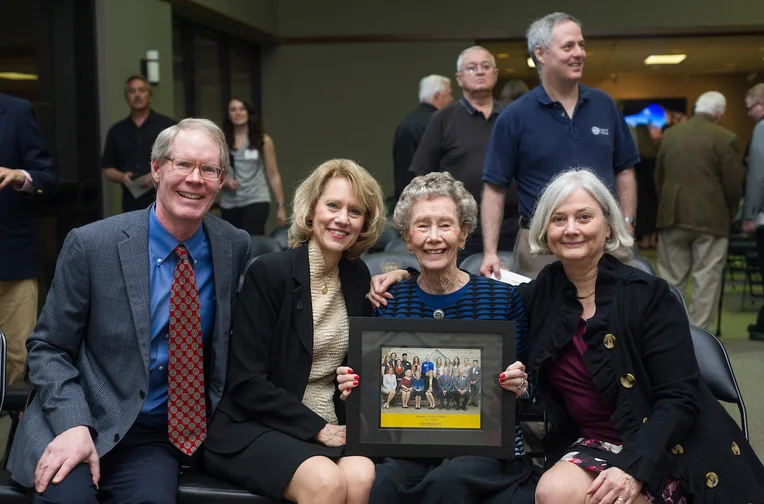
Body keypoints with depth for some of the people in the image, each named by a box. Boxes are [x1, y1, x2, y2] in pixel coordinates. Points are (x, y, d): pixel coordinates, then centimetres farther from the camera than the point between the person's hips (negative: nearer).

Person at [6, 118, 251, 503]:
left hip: (159, 436, 2)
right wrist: (74, 426, -17)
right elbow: (47, 347, -3)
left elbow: (231, 340, 15)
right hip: (74, 424, -2)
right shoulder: (90, 244, -9)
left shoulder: (235, 247, -1)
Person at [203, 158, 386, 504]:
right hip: (254, 427, -5)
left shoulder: (358, 277, 7)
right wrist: (318, 429, -15)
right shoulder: (270, 271, -11)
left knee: (362, 475, -27)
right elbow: (247, 384, -14)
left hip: (331, 428, 5)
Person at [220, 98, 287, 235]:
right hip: (229, 204, 3)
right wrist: (224, 182, -12)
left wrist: (281, 206, 2)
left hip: (256, 201, -3)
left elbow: (273, 176, 5)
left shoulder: (263, 140, 2)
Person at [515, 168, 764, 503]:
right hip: (593, 445, 4)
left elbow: (680, 398, -14)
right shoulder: (535, 299, 0)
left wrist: (634, 468, -25)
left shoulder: (649, 296, -10)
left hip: (667, 450, -4)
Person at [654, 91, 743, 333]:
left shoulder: (669, 135, 5)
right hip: (710, 218, -4)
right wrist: (730, 213, 11)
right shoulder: (725, 139, -9)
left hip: (672, 216, 4)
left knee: (671, 278, 12)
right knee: (707, 280, 4)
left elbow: (658, 177, 11)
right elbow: (734, 184, -6)